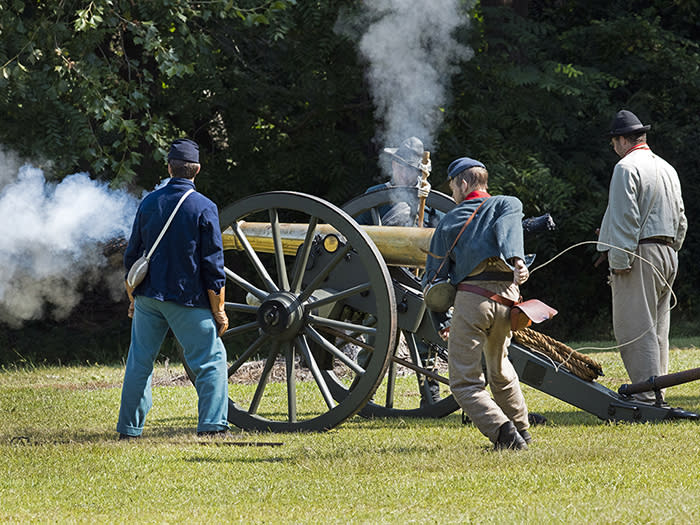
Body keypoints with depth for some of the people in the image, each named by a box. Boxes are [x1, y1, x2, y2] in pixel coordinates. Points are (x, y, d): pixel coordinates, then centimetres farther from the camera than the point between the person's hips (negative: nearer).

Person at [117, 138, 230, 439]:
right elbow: (213, 267, -10)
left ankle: (128, 429, 16)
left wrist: (133, 297, 21)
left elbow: (131, 256, 10)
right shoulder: (204, 208, -9)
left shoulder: (149, 203, 4)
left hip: (148, 297, 4)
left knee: (139, 361, 14)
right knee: (211, 360, 2)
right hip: (189, 301, -4)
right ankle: (212, 425, -8)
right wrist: (219, 312, -4)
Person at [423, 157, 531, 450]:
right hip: (506, 301, 3)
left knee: (465, 382, 0)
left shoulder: (448, 222, 15)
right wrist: (516, 261, -29)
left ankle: (504, 433, -20)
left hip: (470, 300, -3)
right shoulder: (508, 205, 14)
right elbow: (508, 229, -12)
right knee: (499, 369, 27)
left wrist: (441, 322, 26)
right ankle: (521, 430, 31)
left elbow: (434, 277, 16)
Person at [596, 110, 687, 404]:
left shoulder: (626, 167, -8)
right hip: (667, 253, 9)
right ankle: (657, 394, 13)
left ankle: (646, 395, -15)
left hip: (639, 257, -9)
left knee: (634, 328, -9)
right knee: (657, 329, 12)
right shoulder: (667, 169, 18)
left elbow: (625, 218, -16)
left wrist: (619, 261, -16)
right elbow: (680, 219, 22)